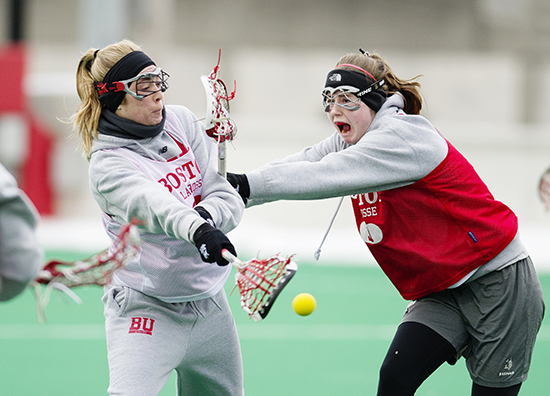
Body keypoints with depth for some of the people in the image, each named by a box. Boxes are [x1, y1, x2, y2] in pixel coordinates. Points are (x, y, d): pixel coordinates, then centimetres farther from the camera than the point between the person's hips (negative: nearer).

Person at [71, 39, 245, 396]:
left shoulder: (182, 122, 1)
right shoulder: (107, 165, -17)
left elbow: (231, 200, -3)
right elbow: (153, 204, -38)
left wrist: (205, 215, -26)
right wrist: (198, 230, -57)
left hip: (210, 305, 7)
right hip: (145, 309, -7)